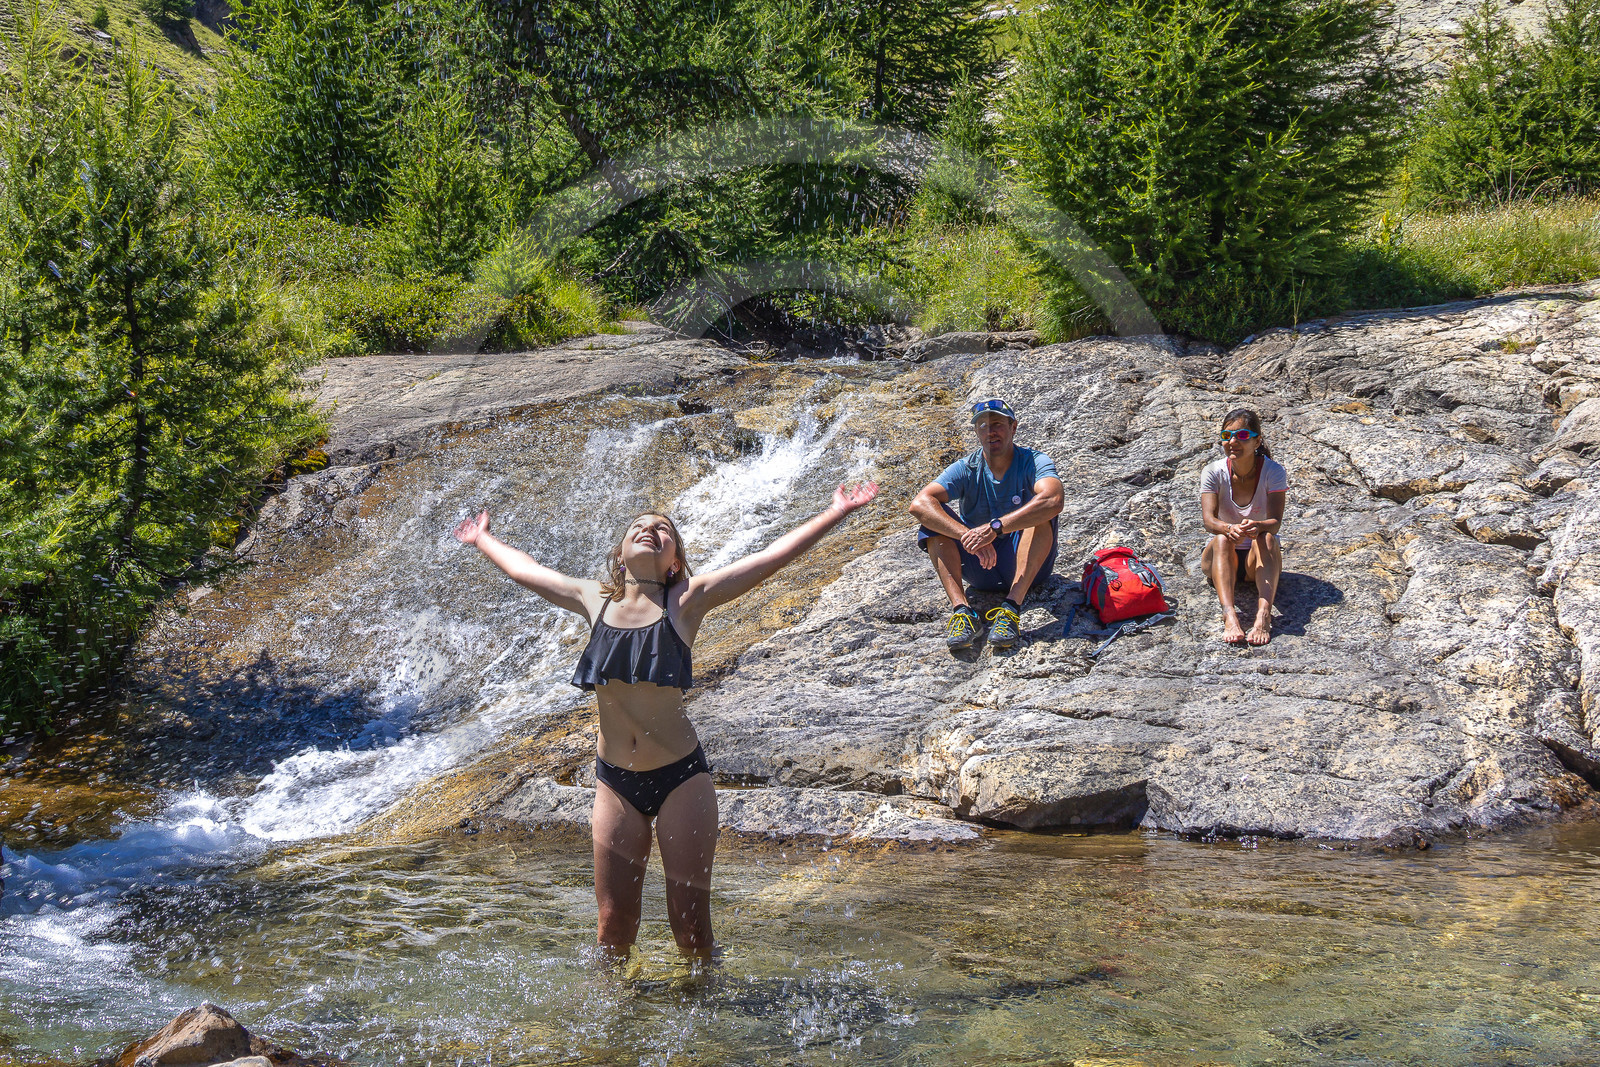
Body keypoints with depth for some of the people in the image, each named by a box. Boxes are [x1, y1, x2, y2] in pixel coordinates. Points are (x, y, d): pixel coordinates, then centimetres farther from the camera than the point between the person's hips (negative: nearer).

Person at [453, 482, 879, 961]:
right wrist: (482, 538, 35)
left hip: (681, 777, -2)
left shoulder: (686, 602, -4)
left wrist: (837, 511, -7)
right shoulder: (595, 601, 4)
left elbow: (773, 556, -5)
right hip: (614, 781, 3)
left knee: (691, 927, 2)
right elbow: (521, 567, 21)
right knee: (614, 925, 7)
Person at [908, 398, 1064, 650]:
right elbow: (919, 504, -22)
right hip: (980, 570, 2)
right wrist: (968, 535, -37)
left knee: (1041, 512, -27)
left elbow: (1053, 501, -33)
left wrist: (996, 527, -42)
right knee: (932, 518, -17)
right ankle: (961, 608, -34)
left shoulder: (1033, 462, -9)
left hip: (1027, 564, -2)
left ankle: (1012, 606, -37)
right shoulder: (966, 469, -4)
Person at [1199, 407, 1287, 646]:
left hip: (1259, 557, -1)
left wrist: (1256, 526, -48)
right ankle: (1229, 614, -54)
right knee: (1222, 539, -33)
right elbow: (1209, 520, -24)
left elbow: (1275, 523, -23)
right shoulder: (1213, 472, -10)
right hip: (1221, 556, 1)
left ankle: (1263, 614, -54)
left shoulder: (1273, 472, -12)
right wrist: (1230, 529, -47)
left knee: (1266, 538, -33)